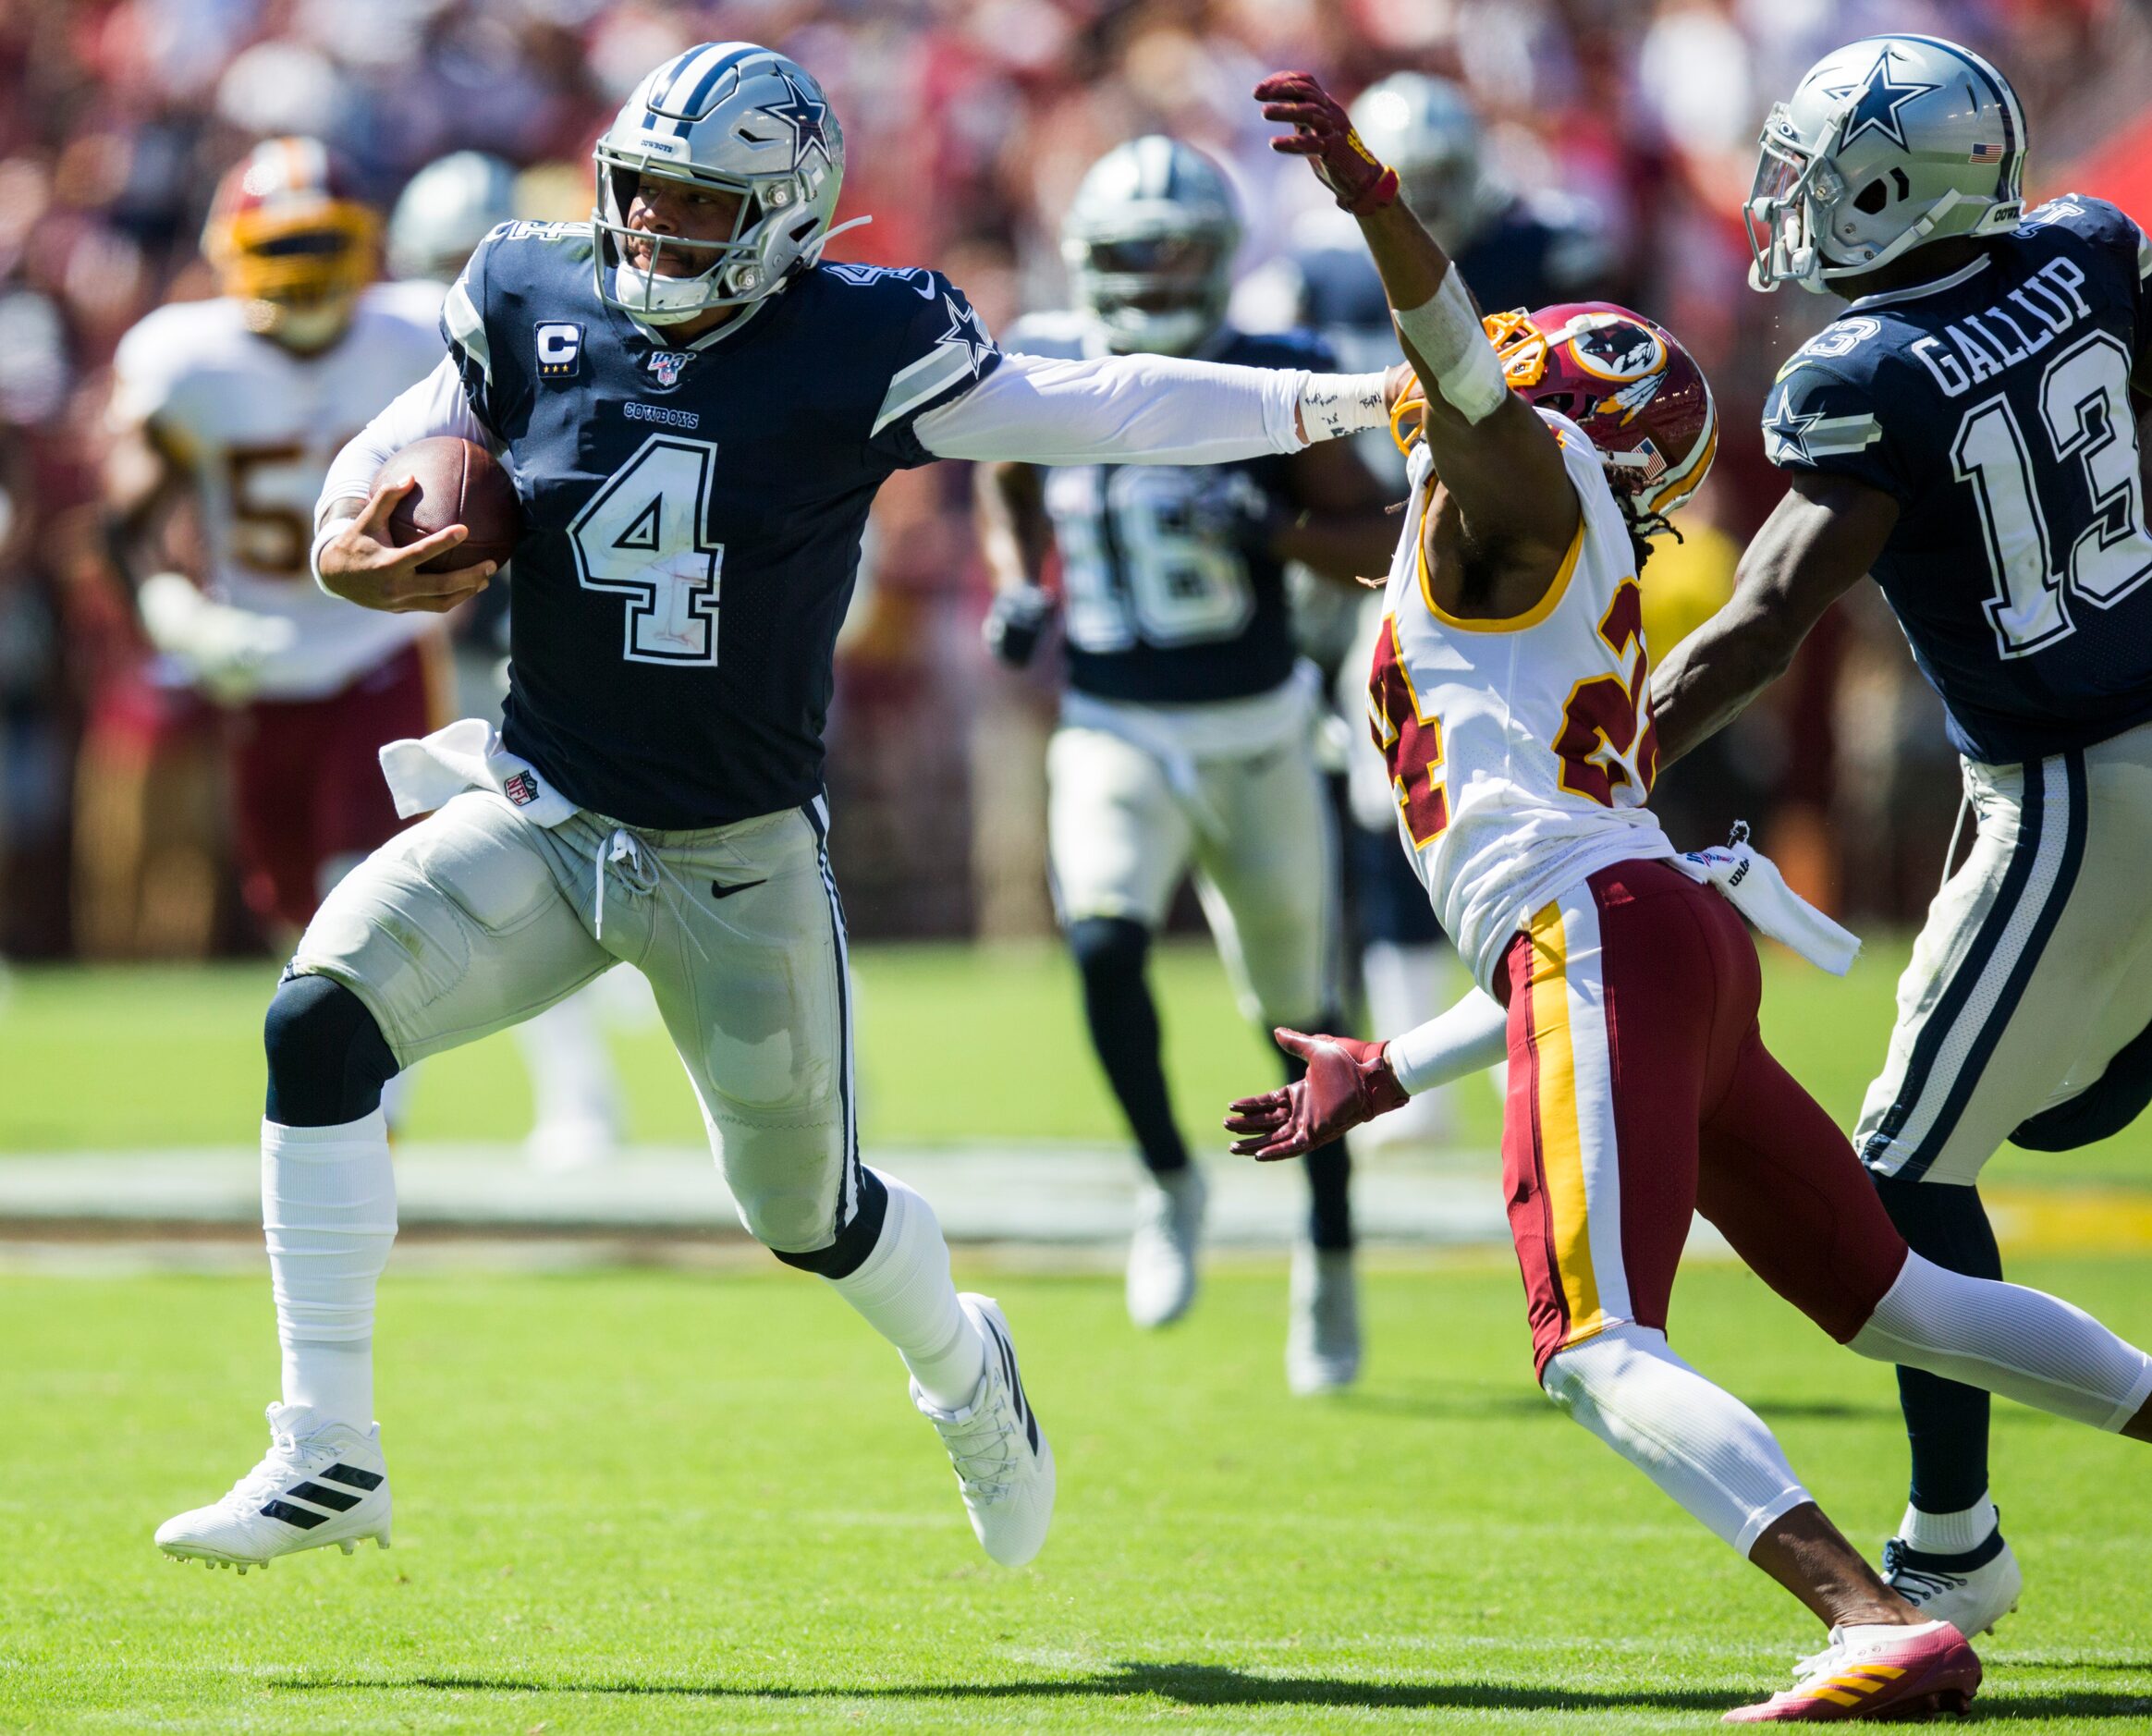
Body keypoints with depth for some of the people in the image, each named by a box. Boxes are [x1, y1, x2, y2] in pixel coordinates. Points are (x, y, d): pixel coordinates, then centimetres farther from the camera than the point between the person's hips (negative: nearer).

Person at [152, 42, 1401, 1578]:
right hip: (542, 818, 2)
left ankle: (964, 1371, 47)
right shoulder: (538, 306, -4)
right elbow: (396, 456, 10)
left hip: (741, 863, -2)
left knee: (813, 1214, 10)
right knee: (320, 1020, -21)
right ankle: (326, 1457, -15)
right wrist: (350, 550, -12)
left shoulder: (855, 352, -13)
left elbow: (1099, 410, -8)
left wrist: (1342, 403, -9)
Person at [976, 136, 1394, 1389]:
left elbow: (1380, 537, -8)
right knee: (1106, 945, -26)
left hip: (1256, 740, -1)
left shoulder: (1268, 389, -11)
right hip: (1116, 738, 1)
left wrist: (1272, 527, -25)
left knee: (1301, 1014, 10)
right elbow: (1008, 487, 17)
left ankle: (1331, 1253, 30)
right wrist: (1018, 582, -1)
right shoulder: (1047, 375, -4)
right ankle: (1169, 1181, -3)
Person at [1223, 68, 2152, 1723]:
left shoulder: (1521, 486, 8)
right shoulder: (1574, 621, 32)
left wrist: (1370, 197, -35)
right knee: (1896, 1300, 17)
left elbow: (1461, 355, -17)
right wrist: (1388, 1076, 38)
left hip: (1613, 940, -10)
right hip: (1678, 946, 10)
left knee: (1601, 1350, -20)